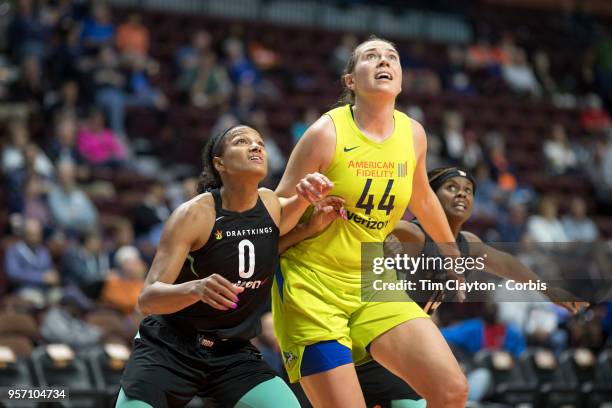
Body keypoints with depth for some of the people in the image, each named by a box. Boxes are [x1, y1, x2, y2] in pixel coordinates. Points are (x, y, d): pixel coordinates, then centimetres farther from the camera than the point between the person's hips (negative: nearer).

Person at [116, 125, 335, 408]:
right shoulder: (194, 214, -17)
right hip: (169, 350, -4)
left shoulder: (272, 205, -3)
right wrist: (195, 288, -44)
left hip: (233, 354, 4)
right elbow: (147, 299, -21)